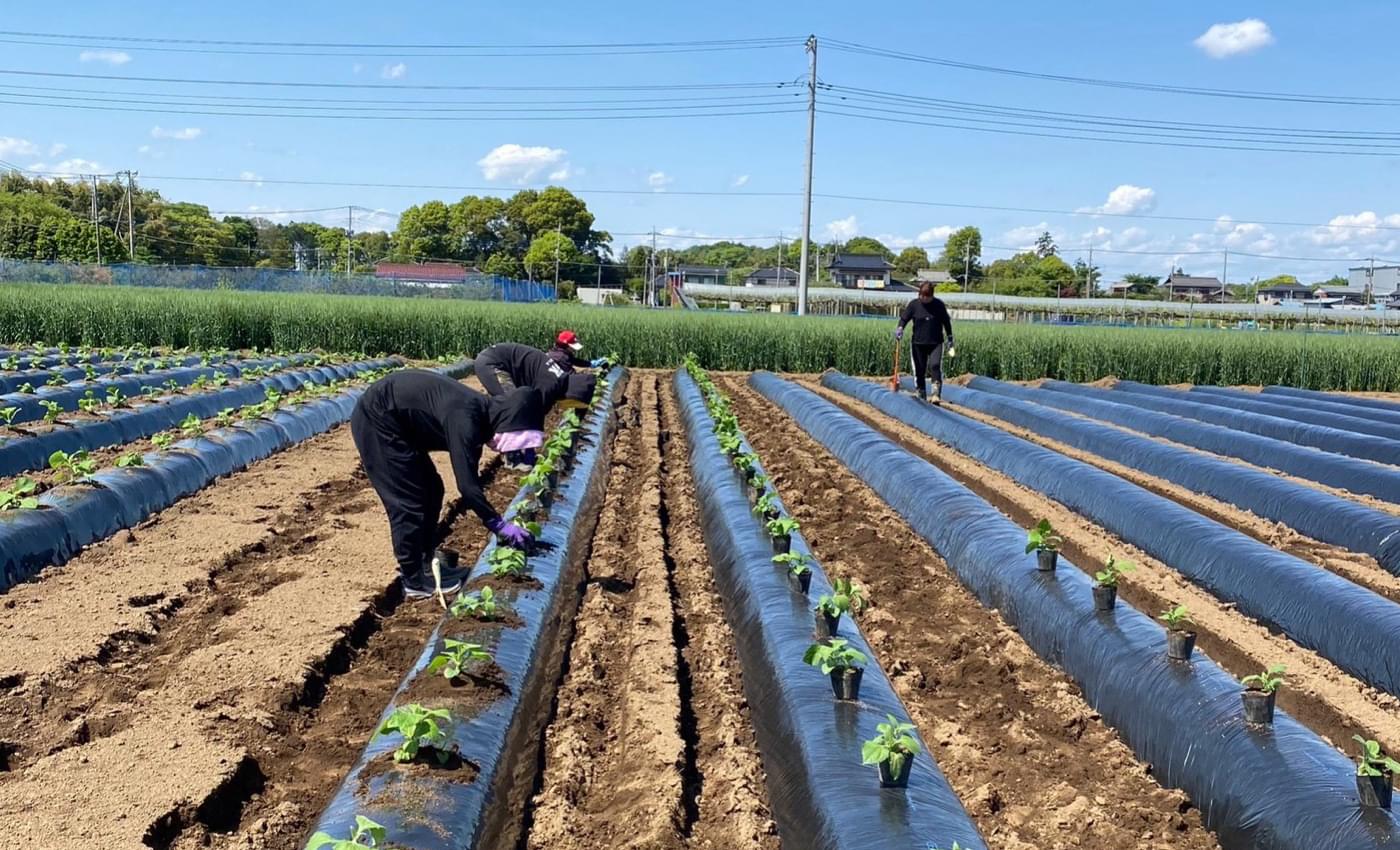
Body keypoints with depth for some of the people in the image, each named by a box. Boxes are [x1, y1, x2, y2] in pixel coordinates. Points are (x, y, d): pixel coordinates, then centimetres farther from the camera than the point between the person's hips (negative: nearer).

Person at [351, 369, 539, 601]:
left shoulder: (480, 414, 0)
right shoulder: (465, 419, -29)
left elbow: (469, 479, 10)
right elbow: (466, 484, -30)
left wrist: (493, 520, 8)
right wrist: (499, 525, -21)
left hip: (394, 421, 10)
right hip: (376, 420, -10)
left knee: (431, 490, 12)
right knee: (409, 501, -7)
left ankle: (427, 565, 23)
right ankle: (415, 582, 3)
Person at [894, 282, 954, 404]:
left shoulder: (939, 305, 1)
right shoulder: (913, 304, -1)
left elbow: (946, 321, 11)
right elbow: (904, 318, 3)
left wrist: (950, 337, 14)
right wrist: (900, 328, -16)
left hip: (936, 343, -1)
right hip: (918, 343, 1)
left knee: (935, 366, -20)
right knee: (919, 370, 5)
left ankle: (937, 394, -21)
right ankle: (922, 396, 18)